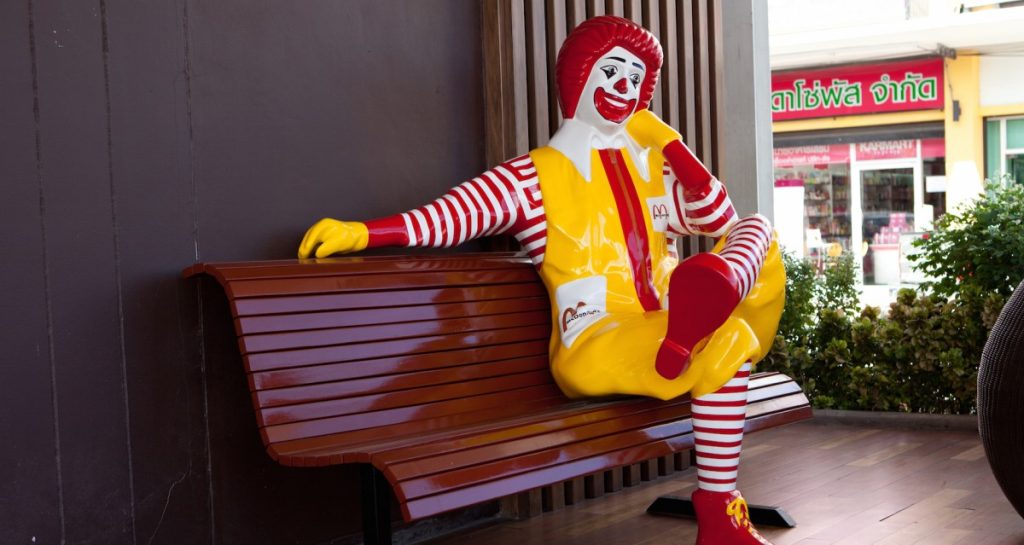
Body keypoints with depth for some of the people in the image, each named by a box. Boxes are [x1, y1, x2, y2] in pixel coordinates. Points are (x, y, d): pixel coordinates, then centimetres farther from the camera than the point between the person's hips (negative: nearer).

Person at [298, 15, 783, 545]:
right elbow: (458, 210, -13)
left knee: (754, 229, -9)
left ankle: (711, 296, -40)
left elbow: (719, 220, 20)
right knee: (722, 342, -32)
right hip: (595, 341, -6)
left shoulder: (649, 165, 20)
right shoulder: (538, 175, 2)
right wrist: (361, 231, -28)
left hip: (666, 330, 7)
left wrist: (673, 148, 9)